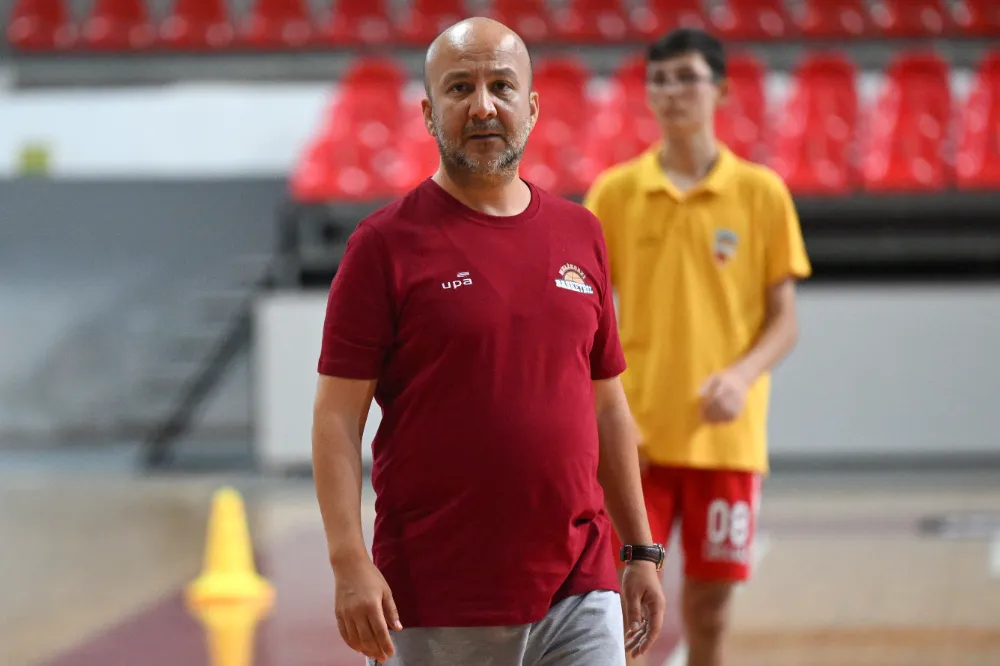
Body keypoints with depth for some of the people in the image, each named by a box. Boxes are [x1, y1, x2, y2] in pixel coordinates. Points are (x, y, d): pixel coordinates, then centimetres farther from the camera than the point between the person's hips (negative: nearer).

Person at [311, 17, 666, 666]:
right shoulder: (387, 244, -3)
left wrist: (643, 551, 14)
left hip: (578, 593, 4)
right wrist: (350, 561, -17)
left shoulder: (580, 234, 11)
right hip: (435, 606, -3)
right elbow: (338, 417, -7)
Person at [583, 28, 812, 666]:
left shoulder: (761, 193, 2)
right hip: (634, 434, 0)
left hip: (725, 436, 0)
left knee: (711, 598, 6)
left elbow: (784, 319, 3)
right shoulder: (614, 192, 3)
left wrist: (742, 375, -16)